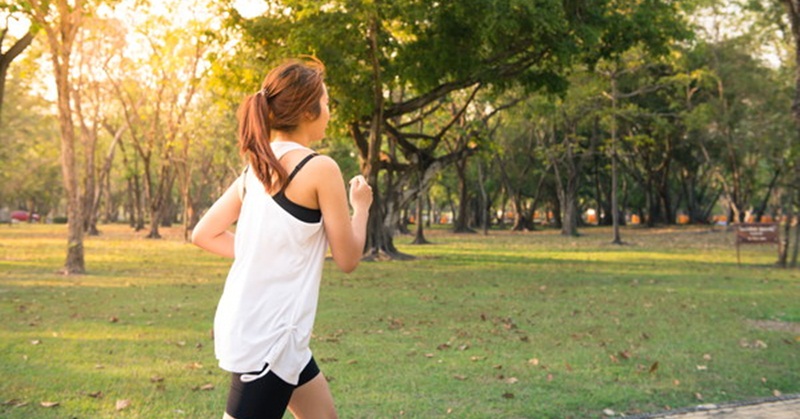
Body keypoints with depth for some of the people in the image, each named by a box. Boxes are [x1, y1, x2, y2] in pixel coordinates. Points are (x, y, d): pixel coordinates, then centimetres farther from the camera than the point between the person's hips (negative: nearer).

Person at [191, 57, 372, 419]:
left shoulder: (256, 166, 8)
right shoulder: (320, 168, -14)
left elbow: (203, 234, 12)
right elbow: (347, 258, -7)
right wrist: (361, 206, 9)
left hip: (247, 323, 9)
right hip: (267, 334, -9)